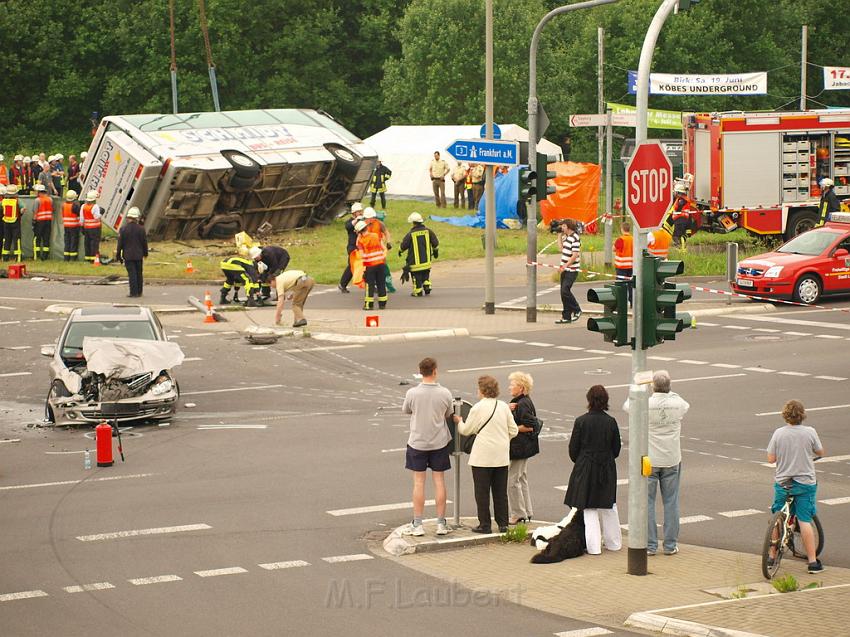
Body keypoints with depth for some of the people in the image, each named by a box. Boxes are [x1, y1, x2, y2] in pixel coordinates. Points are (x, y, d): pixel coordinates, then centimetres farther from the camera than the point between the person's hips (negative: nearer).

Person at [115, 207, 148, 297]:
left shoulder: (123, 228, -9)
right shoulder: (141, 229, -6)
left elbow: (120, 243, -6)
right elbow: (144, 242, 1)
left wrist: (118, 255, 2)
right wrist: (145, 253, 17)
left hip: (128, 255, -2)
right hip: (139, 255, 2)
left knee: (132, 273, -2)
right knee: (139, 273, 13)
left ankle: (134, 293, -5)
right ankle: (139, 292, 21)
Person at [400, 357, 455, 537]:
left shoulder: (412, 393, -15)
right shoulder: (445, 394, -10)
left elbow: (405, 411, 3)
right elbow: (448, 414, 5)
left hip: (417, 443, -1)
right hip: (439, 442, 1)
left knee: (419, 482, 5)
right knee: (439, 480, 9)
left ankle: (417, 524, 7)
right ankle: (441, 523, 13)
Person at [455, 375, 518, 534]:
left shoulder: (478, 408, -12)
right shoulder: (504, 406, 2)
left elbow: (466, 430, -2)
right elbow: (513, 431, 6)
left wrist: (459, 421, 19)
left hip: (483, 456, -5)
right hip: (502, 456, 5)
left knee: (482, 492, 4)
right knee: (500, 491, 12)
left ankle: (485, 525, 6)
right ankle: (503, 524, 15)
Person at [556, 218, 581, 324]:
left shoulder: (575, 238, -15)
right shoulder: (566, 237, 13)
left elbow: (575, 255, -19)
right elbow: (561, 248, 19)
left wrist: (565, 266, -22)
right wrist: (559, 235, 16)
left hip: (571, 270, -9)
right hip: (565, 270, 9)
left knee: (565, 291, -16)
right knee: (564, 292, 8)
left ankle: (577, 310, 2)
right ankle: (566, 317, 12)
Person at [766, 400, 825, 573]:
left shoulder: (779, 433, -8)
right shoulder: (810, 432, -10)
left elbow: (771, 458, -5)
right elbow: (820, 452, 4)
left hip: (782, 483, 1)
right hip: (805, 482, -1)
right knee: (805, 521, 0)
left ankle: (772, 557, 21)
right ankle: (813, 561, 0)